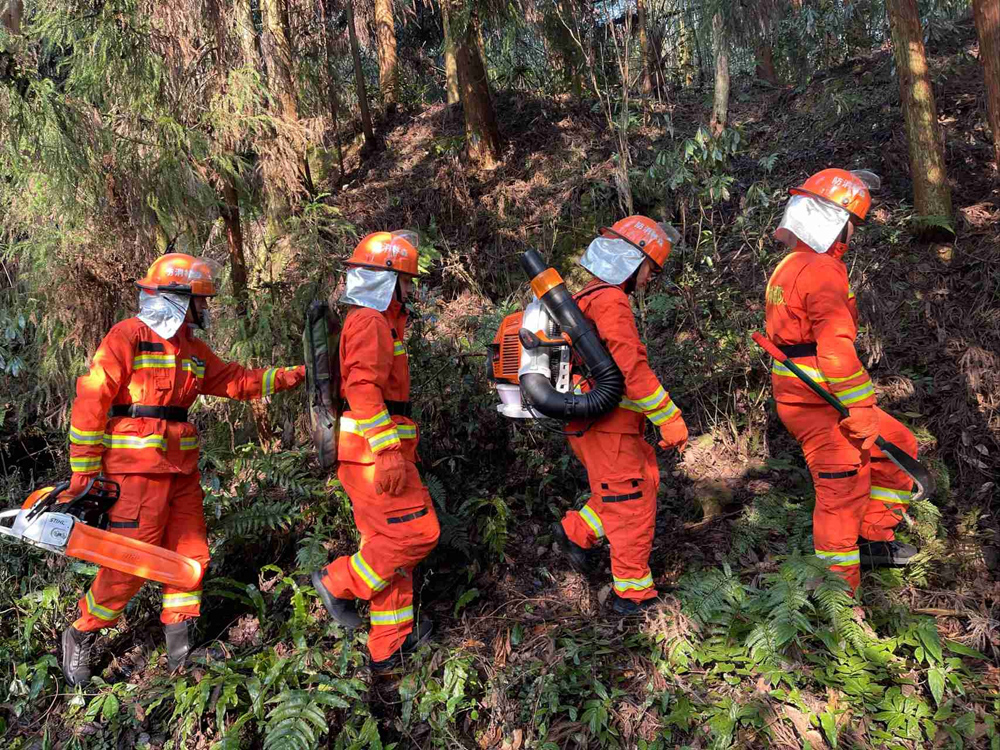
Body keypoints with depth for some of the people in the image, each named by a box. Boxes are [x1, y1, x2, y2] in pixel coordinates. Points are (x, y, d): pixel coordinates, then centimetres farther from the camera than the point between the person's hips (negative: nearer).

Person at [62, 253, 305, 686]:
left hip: (181, 469, 8)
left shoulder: (193, 348, 14)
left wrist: (290, 376, 8)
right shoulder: (128, 337, -10)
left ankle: (178, 637, 22)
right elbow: (90, 401, -11)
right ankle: (81, 635, 18)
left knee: (189, 553, 8)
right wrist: (84, 471, -12)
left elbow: (237, 381, 18)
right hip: (137, 469, -7)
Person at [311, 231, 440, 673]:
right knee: (417, 533, -9)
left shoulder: (371, 322, 23)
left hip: (374, 453, 11)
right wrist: (389, 451, -28)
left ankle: (390, 646, 18)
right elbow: (364, 388, -22)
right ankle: (341, 583, 5)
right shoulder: (370, 322, -10)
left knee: (387, 543, 12)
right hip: (373, 450, -11)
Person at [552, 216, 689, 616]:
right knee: (633, 503, 1)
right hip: (606, 428, -10)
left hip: (594, 424, 10)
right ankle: (633, 594, 14)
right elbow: (633, 370, -25)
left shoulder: (586, 298, 13)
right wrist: (670, 419, -20)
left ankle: (576, 531, 26)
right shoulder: (611, 302, -19)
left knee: (645, 480, 20)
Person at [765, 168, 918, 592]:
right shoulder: (823, 271, -17)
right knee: (842, 494, -3)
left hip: (801, 397, 10)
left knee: (899, 447, 20)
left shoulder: (792, 266, 16)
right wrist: (861, 418, -19)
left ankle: (872, 539, 24)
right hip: (823, 403, -10)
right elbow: (837, 351, -24)